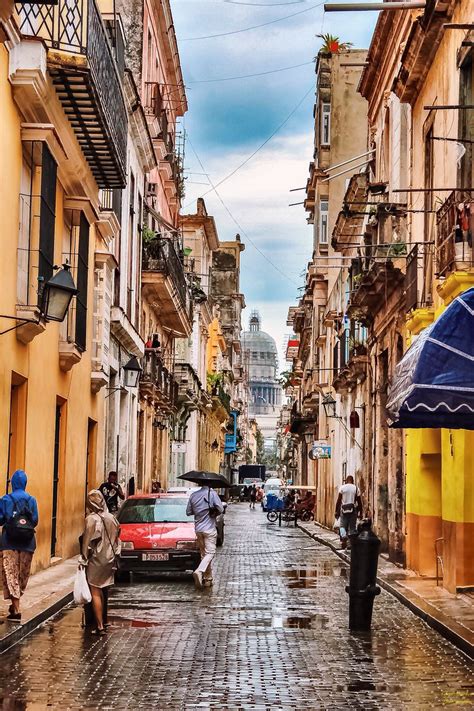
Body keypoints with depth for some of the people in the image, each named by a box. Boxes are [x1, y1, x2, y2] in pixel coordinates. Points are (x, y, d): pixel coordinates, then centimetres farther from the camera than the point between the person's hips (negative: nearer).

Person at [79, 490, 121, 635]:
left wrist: (83, 559, -5)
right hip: (109, 559, 6)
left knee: (95, 593, -1)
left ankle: (100, 626, -3)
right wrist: (115, 556, 19)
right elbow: (116, 539, 10)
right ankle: (101, 621, 23)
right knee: (101, 592, 17)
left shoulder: (91, 519, -15)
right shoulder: (111, 518, 3)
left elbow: (87, 542, -14)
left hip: (95, 560, -6)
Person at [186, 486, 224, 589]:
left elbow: (188, 512, 7)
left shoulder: (193, 495, 3)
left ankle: (208, 579, 15)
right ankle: (199, 571, -27)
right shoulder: (212, 493, -11)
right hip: (209, 528, -5)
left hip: (198, 529, 5)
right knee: (210, 552, -4)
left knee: (204, 553, 13)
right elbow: (220, 509, -15)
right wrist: (214, 514, 5)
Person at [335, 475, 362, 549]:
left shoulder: (342, 487, 0)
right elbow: (359, 502, 3)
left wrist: (337, 511, 3)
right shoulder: (356, 488, 3)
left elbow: (339, 501, -2)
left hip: (344, 510, -1)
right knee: (352, 527, 6)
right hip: (353, 510, 1)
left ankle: (343, 536, -20)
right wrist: (360, 512, 10)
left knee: (342, 526, 8)